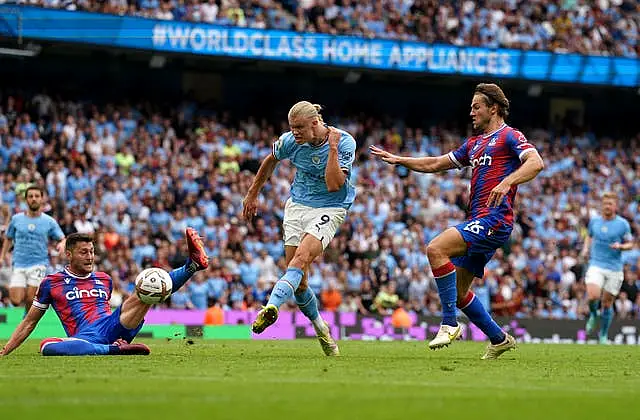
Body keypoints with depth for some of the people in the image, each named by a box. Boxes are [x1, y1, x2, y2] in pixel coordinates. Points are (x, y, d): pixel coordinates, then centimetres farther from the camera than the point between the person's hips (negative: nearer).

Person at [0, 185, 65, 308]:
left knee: (30, 300, -13)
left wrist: (62, 244, -18)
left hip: (39, 265, -1)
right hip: (19, 265, 1)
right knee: (16, 301, -10)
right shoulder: (16, 219, 7)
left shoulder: (49, 221, 3)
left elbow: (62, 239, 5)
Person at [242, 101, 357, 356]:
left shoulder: (345, 143, -17)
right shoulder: (290, 141, -7)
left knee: (301, 259, -29)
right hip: (298, 205, 4)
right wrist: (252, 195, 21)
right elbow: (270, 161, 15)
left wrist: (332, 148, -29)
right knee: (299, 282, -2)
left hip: (330, 208, -4)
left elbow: (333, 185, -25)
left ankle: (271, 308, -48)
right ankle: (321, 329, 19)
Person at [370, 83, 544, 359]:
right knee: (458, 292, 9)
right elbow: (436, 164, 30)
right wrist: (398, 160, 21)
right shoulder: (475, 143, 25)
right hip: (477, 222, 10)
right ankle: (499, 339, 20)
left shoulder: (509, 136, -2)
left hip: (494, 219, -10)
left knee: (436, 249, -26)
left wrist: (506, 182, -33)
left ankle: (449, 324, -22)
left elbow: (536, 163, -18)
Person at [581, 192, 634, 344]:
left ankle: (603, 335, 24)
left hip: (614, 268, -1)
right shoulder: (594, 221, 6)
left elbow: (630, 244, 5)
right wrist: (586, 248, 7)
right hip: (596, 265, 1)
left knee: (607, 303, 5)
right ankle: (593, 315, 13)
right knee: (593, 296, -22)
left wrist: (620, 246, -16)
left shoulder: (623, 224, -2)